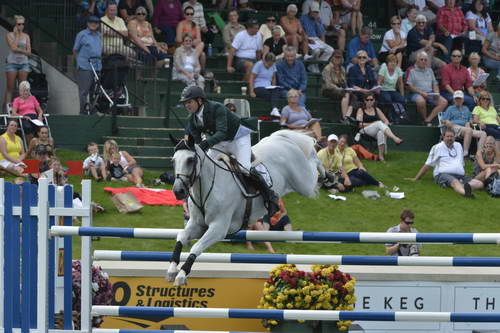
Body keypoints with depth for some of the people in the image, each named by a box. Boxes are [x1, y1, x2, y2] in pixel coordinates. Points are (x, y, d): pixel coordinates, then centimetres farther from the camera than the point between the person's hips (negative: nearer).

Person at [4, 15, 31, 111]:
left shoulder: (26, 36, 9)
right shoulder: (10, 35, -1)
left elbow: (28, 52, 1)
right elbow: (13, 48, -15)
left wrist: (18, 50, -14)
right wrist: (17, 35, -8)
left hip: (24, 62, 3)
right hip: (12, 62, -3)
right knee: (10, 88, -5)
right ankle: (7, 107, -5)